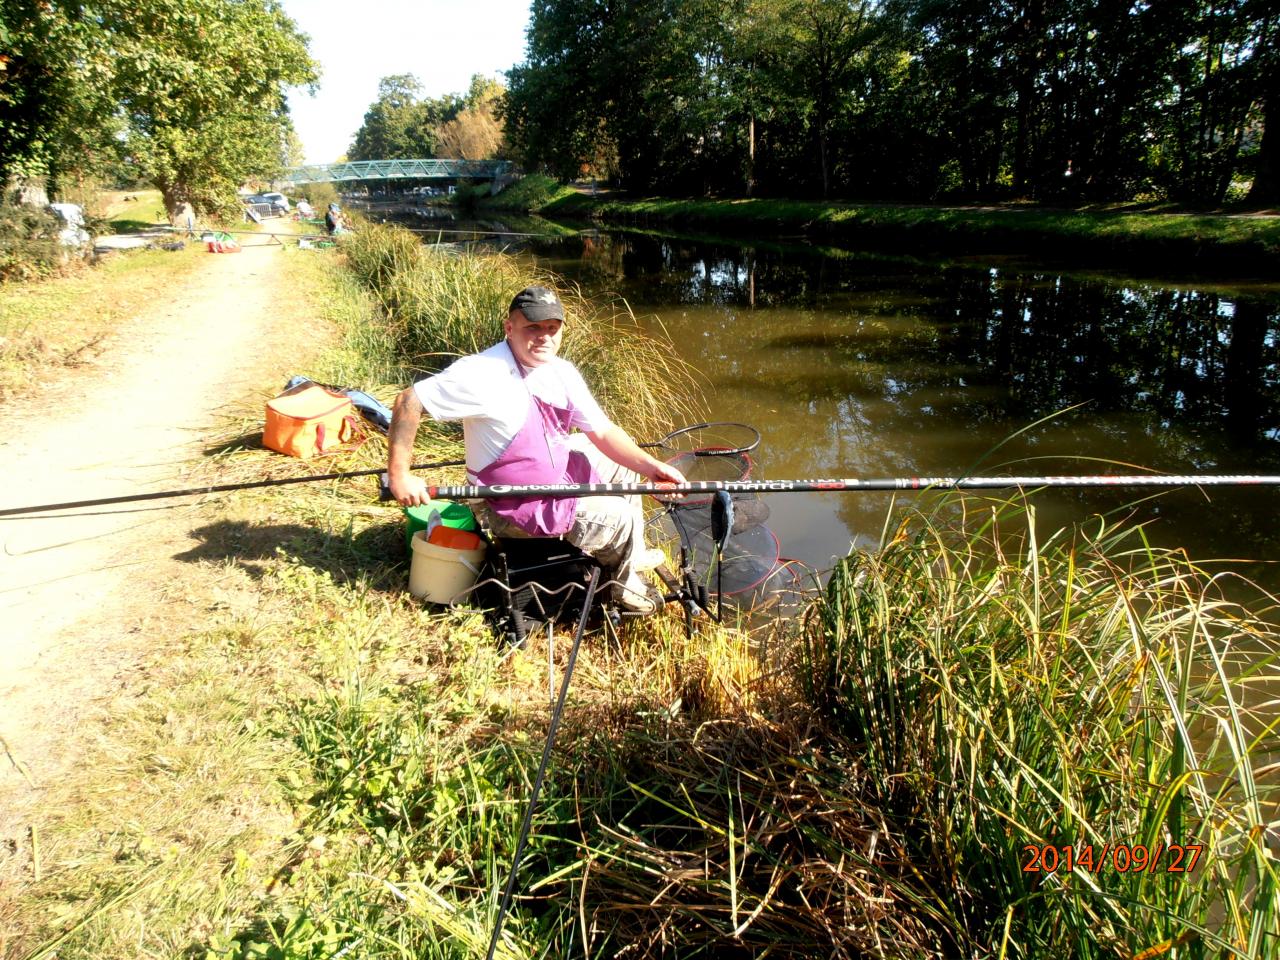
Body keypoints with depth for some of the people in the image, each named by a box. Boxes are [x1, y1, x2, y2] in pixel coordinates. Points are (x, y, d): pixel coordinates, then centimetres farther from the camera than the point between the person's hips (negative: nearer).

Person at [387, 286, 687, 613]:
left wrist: (650, 466, -15)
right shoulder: (482, 374, -28)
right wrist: (399, 476, -27)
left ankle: (631, 555, 34)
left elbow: (603, 432, -2)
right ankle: (625, 584, 25)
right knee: (621, 519, -8)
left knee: (624, 461, 19)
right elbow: (409, 402, -26)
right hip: (517, 506, -8)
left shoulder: (561, 372, -5)